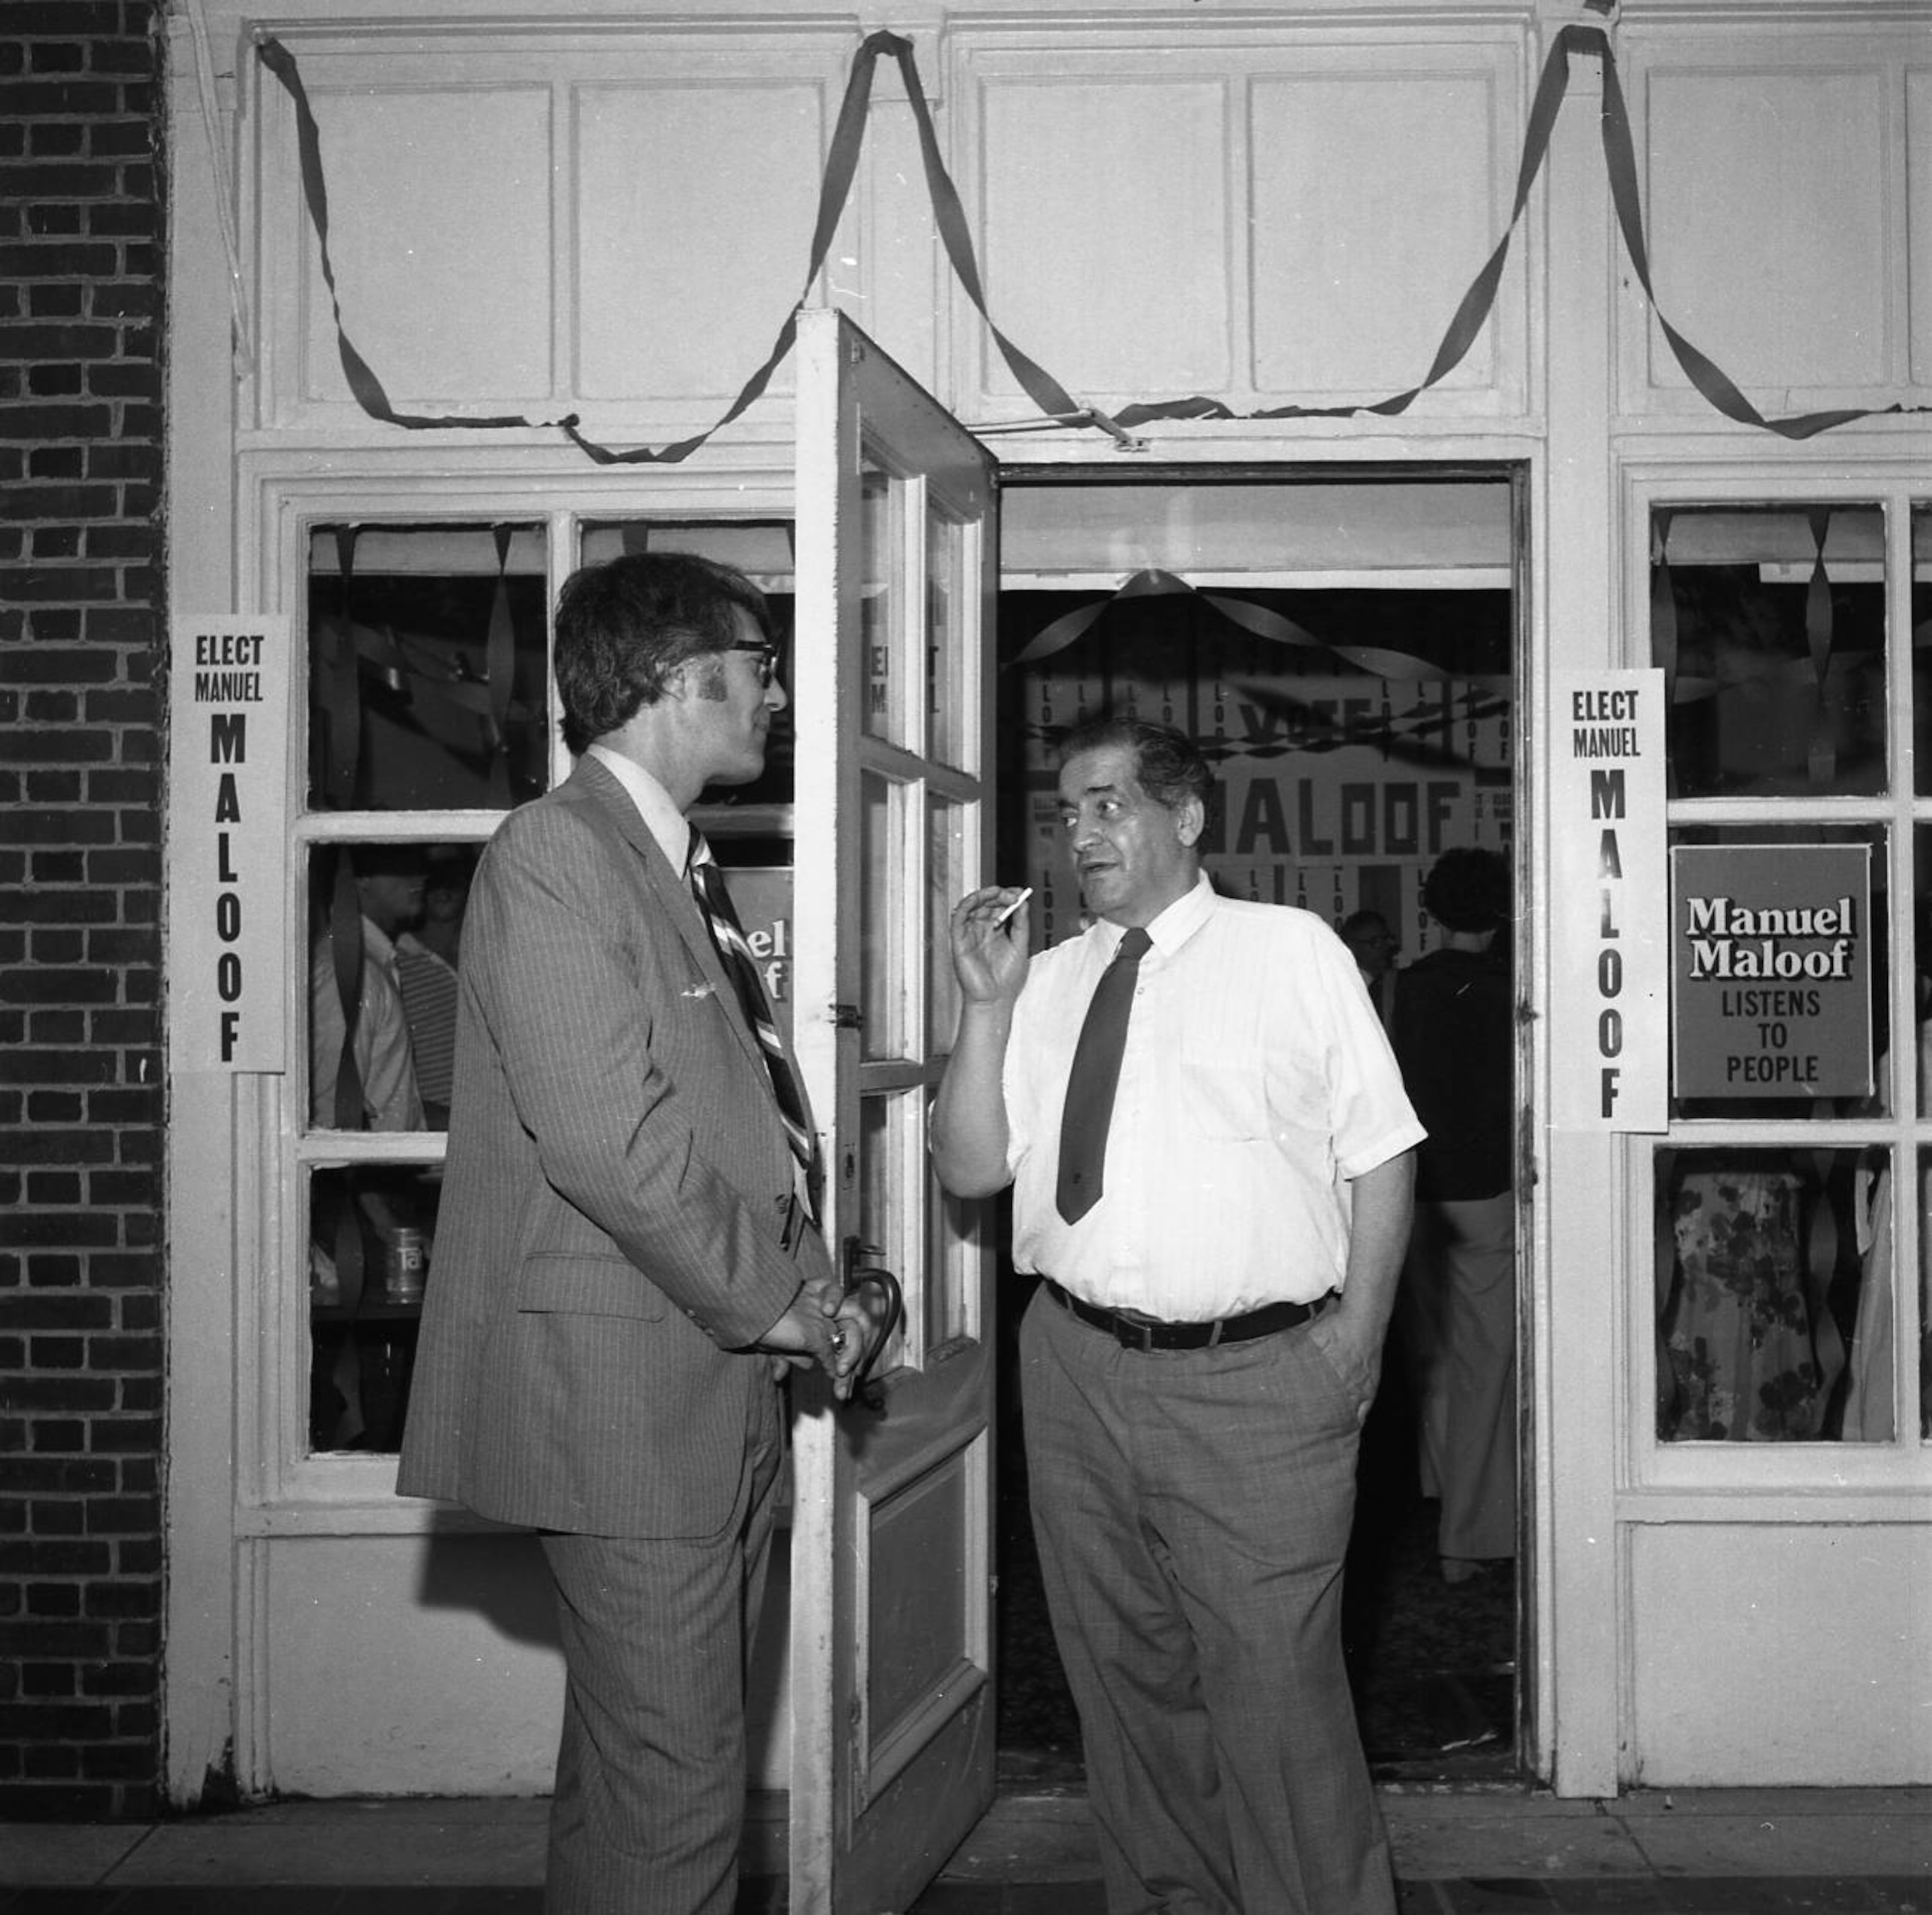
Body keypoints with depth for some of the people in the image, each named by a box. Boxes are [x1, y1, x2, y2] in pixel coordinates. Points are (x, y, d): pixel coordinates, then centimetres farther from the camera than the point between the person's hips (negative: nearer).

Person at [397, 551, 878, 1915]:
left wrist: (808, 1285, 6)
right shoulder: (554, 856, -13)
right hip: (628, 1390, -10)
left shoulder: (666, 859, 18)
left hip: (718, 1382, 10)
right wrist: (774, 1300, -11)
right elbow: (610, 1140, -21)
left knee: (641, 1762, 17)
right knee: (674, 1787, -3)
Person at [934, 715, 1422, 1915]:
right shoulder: (1049, 979, 13)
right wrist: (986, 1005, -2)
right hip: (1080, 1367, 4)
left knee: (1275, 1690, -6)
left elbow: (1379, 1154, 2)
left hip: (1259, 1379, -4)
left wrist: (1358, 1331, -8)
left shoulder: (1294, 952, 3)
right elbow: (971, 1169, 8)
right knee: (1125, 1677, 15)